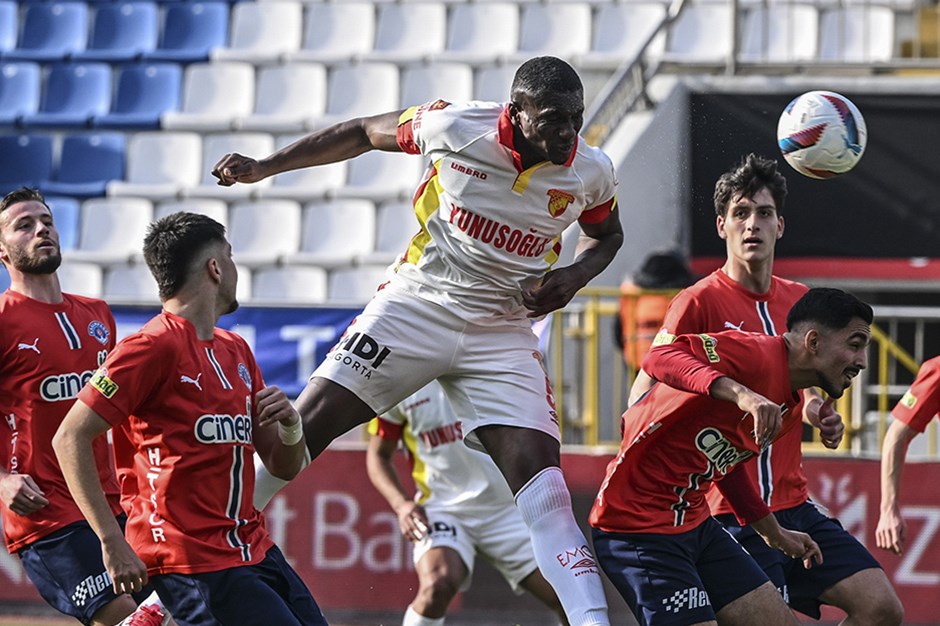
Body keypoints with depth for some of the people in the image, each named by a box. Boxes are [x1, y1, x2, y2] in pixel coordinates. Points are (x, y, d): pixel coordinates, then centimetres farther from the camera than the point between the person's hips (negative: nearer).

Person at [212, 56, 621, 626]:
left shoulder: (591, 172, -8)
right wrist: (263, 167, 5)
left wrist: (573, 278, -6)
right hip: (415, 306, -1)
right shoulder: (455, 127, -15)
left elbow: (607, 235, 16)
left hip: (501, 334, 1)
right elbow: (364, 133, 3)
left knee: (544, 486, -14)